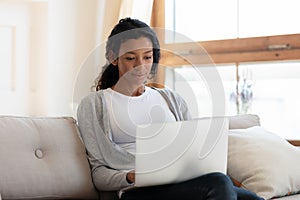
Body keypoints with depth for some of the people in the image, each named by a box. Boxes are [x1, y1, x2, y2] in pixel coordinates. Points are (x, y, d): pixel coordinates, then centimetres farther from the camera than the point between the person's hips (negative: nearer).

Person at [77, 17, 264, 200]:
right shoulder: (94, 104, 13)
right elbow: (98, 172, 6)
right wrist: (131, 178, -16)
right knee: (219, 184, -35)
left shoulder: (171, 98, 25)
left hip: (186, 184, 5)